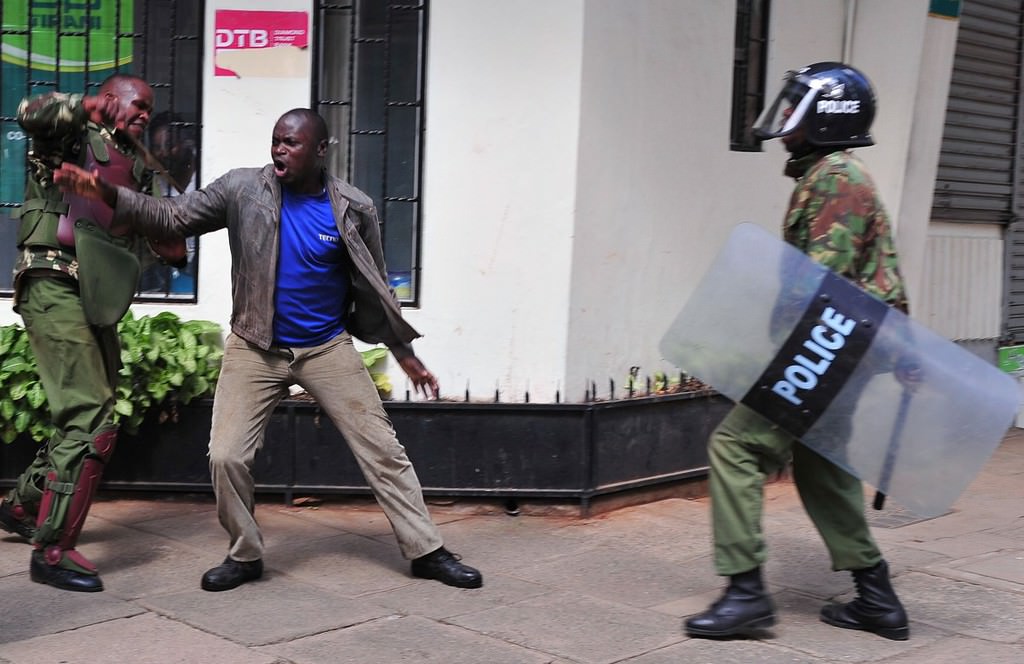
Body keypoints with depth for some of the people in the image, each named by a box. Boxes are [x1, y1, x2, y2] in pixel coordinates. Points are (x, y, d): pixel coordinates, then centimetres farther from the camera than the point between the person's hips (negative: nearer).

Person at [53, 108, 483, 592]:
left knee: (383, 450, 0)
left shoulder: (353, 208, -6)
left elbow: (374, 287, 4)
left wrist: (405, 354, 8)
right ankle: (244, 555, 16)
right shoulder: (243, 190, -7)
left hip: (327, 349, 0)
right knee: (226, 457, -7)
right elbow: (171, 218, -7)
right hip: (255, 349, 0)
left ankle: (426, 551, 12)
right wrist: (108, 194, -23)